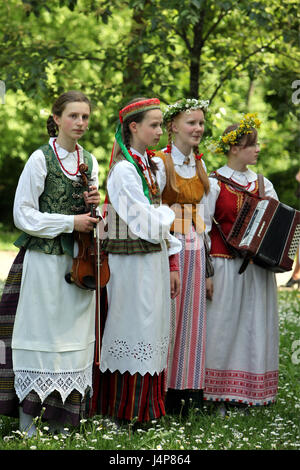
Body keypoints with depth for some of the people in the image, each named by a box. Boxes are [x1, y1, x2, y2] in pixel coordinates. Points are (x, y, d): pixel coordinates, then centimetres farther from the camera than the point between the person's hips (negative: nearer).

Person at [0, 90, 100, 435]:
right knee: (40, 336, -3)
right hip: (44, 261, -6)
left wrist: (94, 204, -2)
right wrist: (70, 222, -14)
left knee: (74, 337, 6)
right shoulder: (41, 159, -7)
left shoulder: (89, 161, 10)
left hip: (78, 262, 6)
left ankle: (60, 419, 14)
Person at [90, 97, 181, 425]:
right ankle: (128, 410, 7)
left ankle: (147, 405, 19)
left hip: (155, 259, 8)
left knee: (150, 331, 11)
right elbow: (147, 223, -19)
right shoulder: (124, 169, -14)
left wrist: (171, 263, 11)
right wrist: (167, 214, 0)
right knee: (134, 329, -2)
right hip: (133, 262, -8)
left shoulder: (149, 165, 14)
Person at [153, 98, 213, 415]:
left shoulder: (198, 164, 14)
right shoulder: (161, 162, -9)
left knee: (191, 318, 8)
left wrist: (205, 261, 16)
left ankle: (187, 390, 16)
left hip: (194, 250, 7)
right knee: (166, 316, -3)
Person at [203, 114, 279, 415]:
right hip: (226, 265, -5)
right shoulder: (214, 184, -4)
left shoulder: (263, 184, 10)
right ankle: (220, 395, 6)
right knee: (223, 326, -2)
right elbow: (202, 229, -5)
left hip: (257, 268, 5)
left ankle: (249, 393, 13)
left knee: (255, 327, 5)